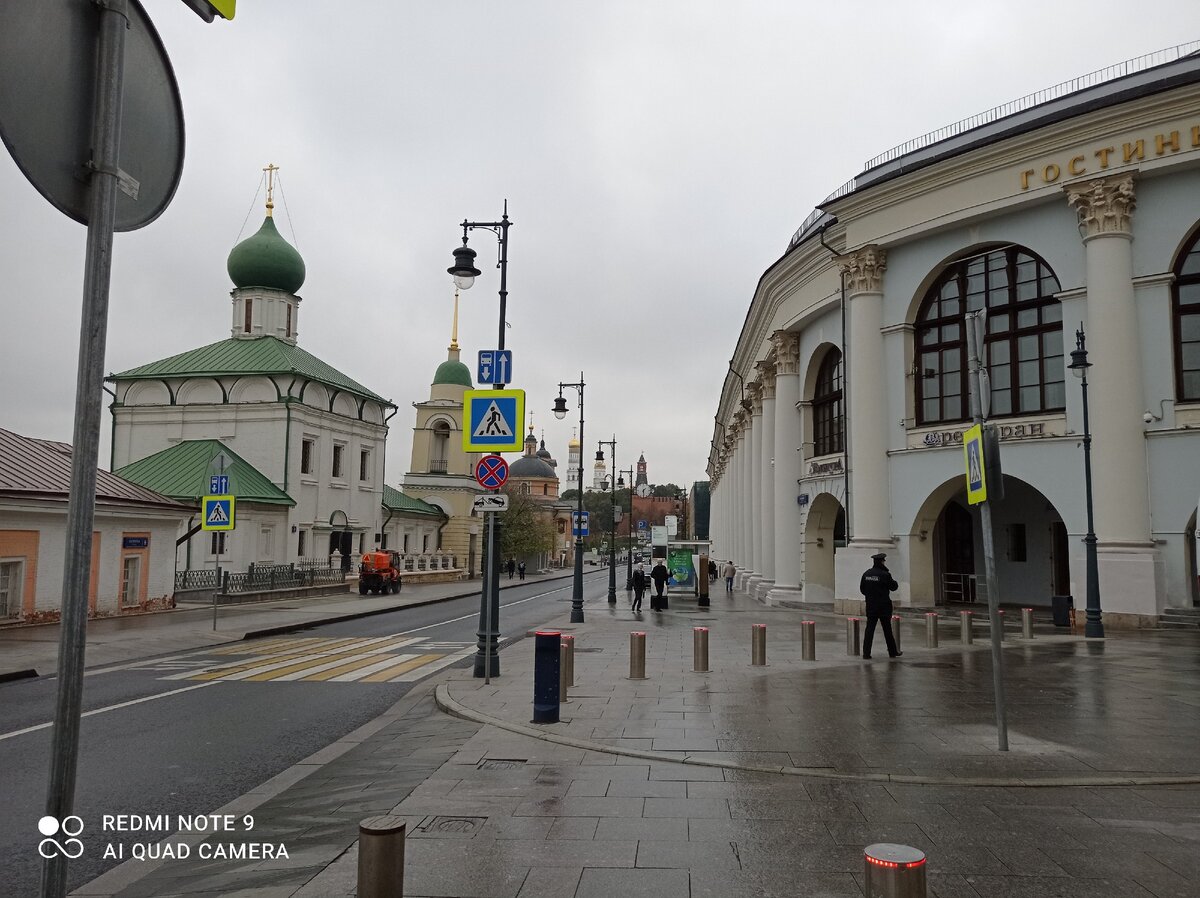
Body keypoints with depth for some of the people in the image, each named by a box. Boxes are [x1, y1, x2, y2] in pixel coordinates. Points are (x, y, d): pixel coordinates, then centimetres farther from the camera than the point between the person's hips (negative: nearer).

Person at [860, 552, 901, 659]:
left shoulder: (866, 574, 2)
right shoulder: (884, 574, -15)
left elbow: (862, 589, 8)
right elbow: (894, 587, -5)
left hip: (870, 606, 4)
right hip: (884, 606, -4)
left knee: (869, 629, 3)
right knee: (887, 630, 9)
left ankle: (866, 652, -2)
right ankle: (892, 652, 20)